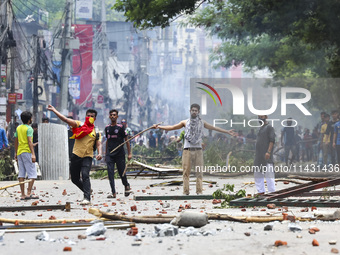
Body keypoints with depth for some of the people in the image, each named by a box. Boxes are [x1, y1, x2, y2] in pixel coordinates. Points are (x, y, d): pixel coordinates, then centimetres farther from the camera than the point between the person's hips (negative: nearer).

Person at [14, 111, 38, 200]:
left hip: (19, 152, 7)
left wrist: (15, 153, 24)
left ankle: (23, 195, 4)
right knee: (32, 173, -4)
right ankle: (29, 193, -12)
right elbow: (29, 142, -17)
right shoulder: (29, 128, -9)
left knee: (21, 174, 6)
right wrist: (33, 154, -20)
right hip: (27, 152, -7)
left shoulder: (18, 128, 13)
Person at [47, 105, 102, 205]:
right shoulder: (79, 125, 4)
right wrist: (54, 110, -10)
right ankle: (87, 191, 32)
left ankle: (87, 198, -26)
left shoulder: (96, 131, 8)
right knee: (75, 179, 9)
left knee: (85, 175, -23)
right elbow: (65, 119, -3)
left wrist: (99, 153, -15)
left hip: (87, 156, -2)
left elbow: (98, 144, 6)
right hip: (76, 155, 2)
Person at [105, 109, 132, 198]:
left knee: (121, 172, 3)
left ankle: (127, 186, 31)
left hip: (120, 154, -3)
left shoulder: (120, 127, -4)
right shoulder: (107, 128, 10)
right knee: (110, 173, -7)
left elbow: (126, 140, -1)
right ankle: (113, 193, -8)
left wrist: (129, 153, -5)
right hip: (110, 154, 3)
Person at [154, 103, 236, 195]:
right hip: (187, 149, -1)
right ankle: (186, 191, -3)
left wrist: (227, 132, 17)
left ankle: (199, 191, -1)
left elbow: (214, 128, 17)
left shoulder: (202, 123, 10)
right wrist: (159, 127, 14)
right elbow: (173, 127, 15)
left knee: (199, 172, -3)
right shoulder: (185, 122, 9)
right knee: (186, 172, -4)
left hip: (198, 150, 1)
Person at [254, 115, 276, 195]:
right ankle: (260, 191, 15)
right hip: (258, 156, 9)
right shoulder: (260, 128, 21)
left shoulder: (269, 127, -5)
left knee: (268, 174, -10)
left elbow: (272, 140, -14)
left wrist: (268, 152, -22)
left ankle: (271, 191, -9)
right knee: (257, 174, 10)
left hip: (266, 156, -9)